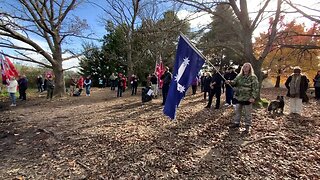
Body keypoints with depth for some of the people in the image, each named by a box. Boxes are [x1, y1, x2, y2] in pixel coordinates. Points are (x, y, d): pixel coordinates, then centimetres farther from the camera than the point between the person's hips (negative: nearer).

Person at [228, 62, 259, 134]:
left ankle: (247, 126, 18)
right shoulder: (239, 76, 9)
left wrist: (253, 97, -21)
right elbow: (234, 82, 4)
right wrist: (230, 82, -20)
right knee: (237, 111, 15)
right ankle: (236, 123, 30)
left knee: (247, 113, 5)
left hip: (247, 98, -5)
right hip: (239, 97, 5)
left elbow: (255, 88, -13)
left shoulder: (253, 77, -8)